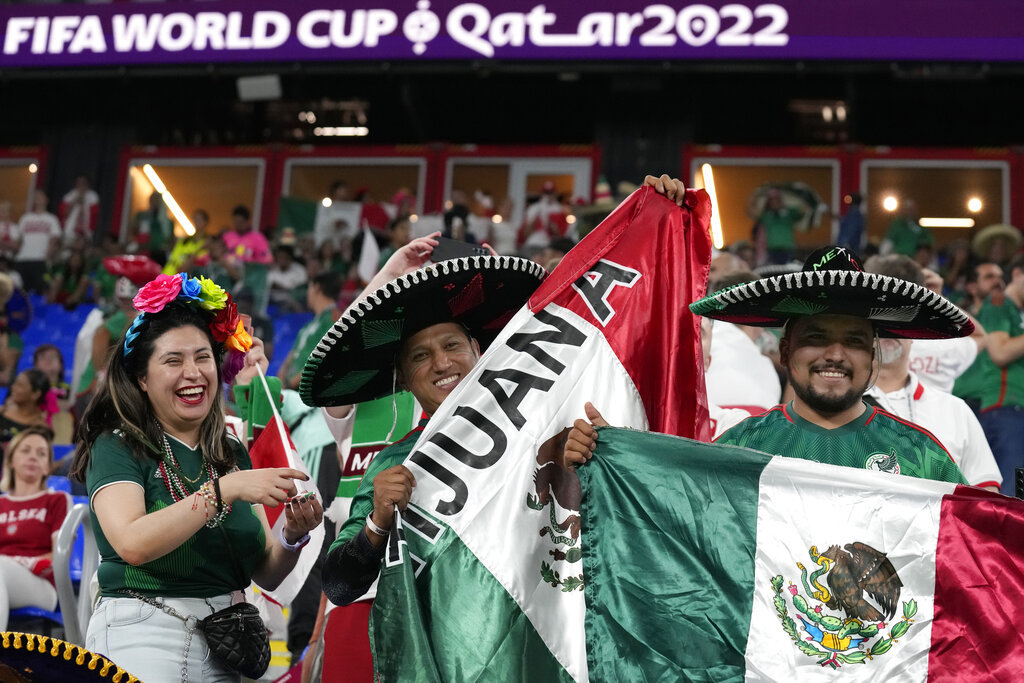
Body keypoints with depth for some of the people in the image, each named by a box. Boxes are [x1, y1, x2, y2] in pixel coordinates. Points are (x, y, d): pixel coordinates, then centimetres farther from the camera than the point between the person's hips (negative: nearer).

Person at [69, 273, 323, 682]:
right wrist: (224, 489, -26)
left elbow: (266, 575, 9)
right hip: (143, 634, -5)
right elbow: (131, 543, -24)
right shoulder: (116, 447, -5)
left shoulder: (233, 454, 10)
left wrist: (292, 537, -11)